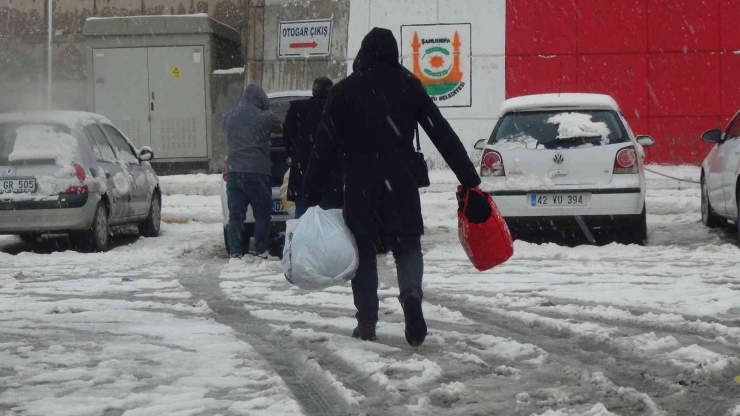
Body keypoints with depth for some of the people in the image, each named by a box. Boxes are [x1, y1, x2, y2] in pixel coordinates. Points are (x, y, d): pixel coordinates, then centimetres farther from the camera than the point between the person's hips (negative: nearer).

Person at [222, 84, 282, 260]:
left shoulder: (228, 117, 10)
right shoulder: (264, 117, -5)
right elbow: (281, 127, 9)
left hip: (233, 172, 4)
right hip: (257, 172, -4)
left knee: (235, 215, 6)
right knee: (262, 215, 6)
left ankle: (235, 252, 0)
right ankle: (260, 251, 3)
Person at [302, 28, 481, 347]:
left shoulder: (344, 91, 2)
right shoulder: (408, 86, 3)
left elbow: (325, 145, -2)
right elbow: (443, 134, 0)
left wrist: (311, 192, 0)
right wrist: (469, 180, 0)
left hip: (359, 185, 0)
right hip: (400, 183, 0)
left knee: (363, 250, 9)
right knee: (407, 246, 7)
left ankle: (366, 322, 6)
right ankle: (411, 292, -23)